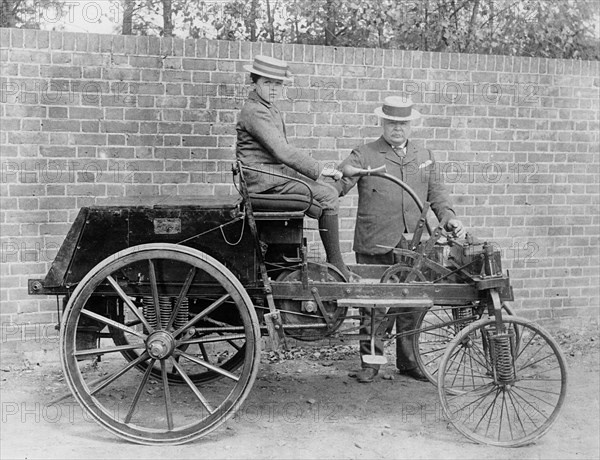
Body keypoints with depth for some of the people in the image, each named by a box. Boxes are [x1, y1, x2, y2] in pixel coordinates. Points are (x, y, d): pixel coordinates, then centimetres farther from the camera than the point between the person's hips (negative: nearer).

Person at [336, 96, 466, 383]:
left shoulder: (424, 157, 17)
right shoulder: (364, 156, 2)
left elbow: (436, 192, 19)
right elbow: (337, 184, -8)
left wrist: (448, 217, 3)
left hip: (412, 245, 4)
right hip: (374, 246, -3)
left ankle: (409, 361, 21)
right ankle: (370, 361, 13)